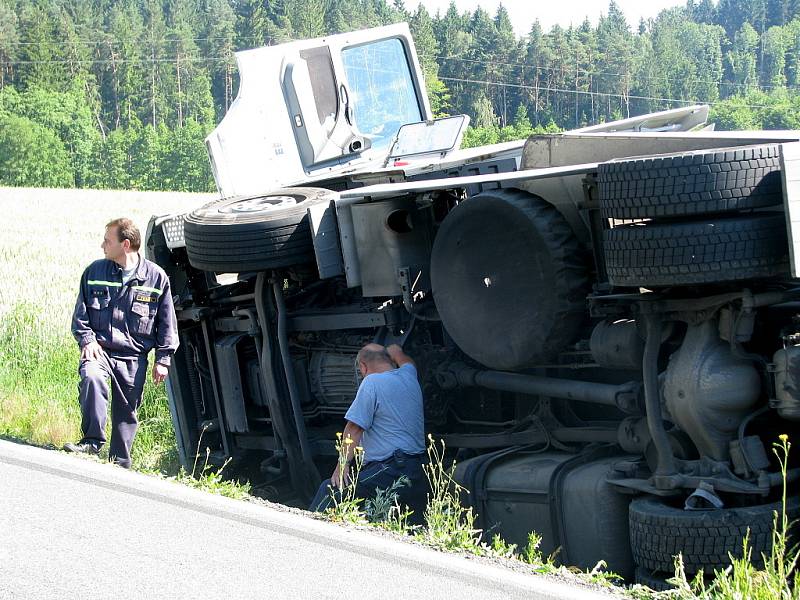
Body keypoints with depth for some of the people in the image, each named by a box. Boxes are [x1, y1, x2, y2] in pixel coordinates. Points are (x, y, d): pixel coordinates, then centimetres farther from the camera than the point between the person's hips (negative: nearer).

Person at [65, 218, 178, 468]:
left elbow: (167, 323, 6)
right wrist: (87, 339, -6)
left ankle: (120, 462, 19)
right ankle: (92, 440, -29)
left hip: (134, 356, 0)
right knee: (91, 376, -32)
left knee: (127, 411, 4)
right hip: (100, 347, 0)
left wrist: (163, 359, 2)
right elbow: (80, 313, 10)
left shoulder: (156, 277, 0)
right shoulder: (94, 272, 5)